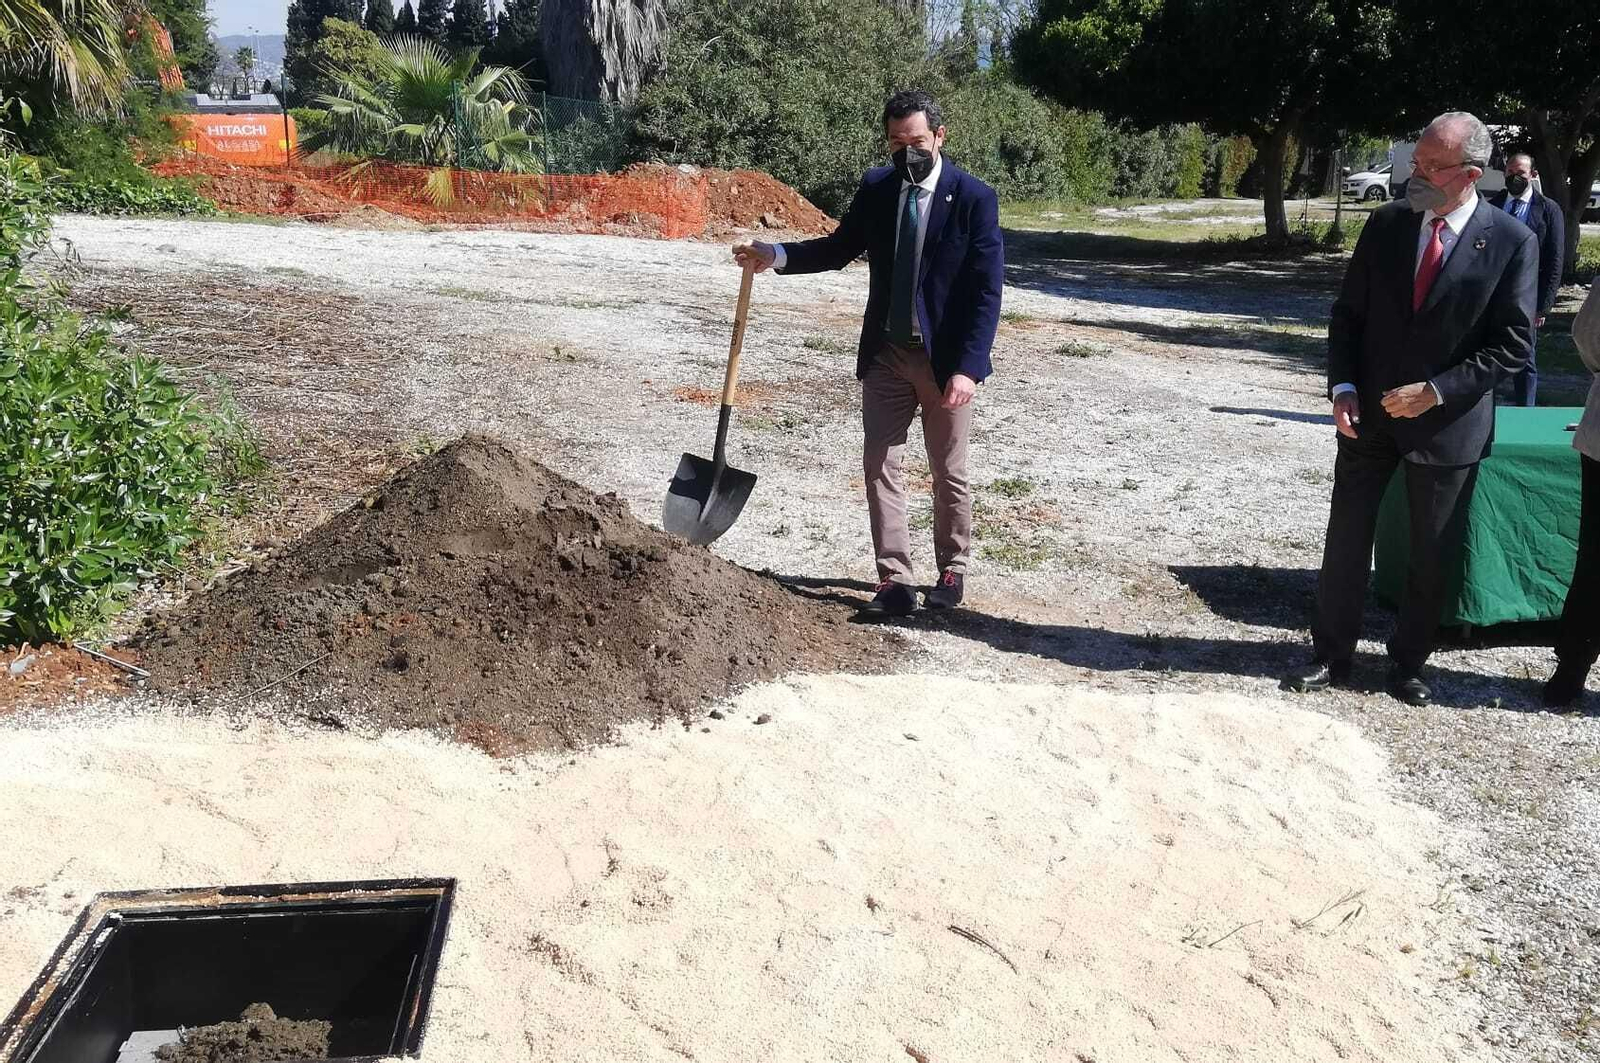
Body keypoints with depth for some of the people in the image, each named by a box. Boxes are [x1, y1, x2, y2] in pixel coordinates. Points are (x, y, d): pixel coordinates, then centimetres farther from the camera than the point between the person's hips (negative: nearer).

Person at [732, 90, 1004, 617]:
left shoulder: (974, 198, -12)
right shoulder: (876, 187, 1)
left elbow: (987, 292, -15)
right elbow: (839, 248, 13)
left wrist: (968, 367, -23)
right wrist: (775, 255, -3)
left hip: (945, 357, -4)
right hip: (886, 353, 4)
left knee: (949, 471, 9)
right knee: (881, 464, 0)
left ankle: (952, 568, 27)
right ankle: (895, 580, 6)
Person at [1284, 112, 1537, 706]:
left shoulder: (1512, 242, -10)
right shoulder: (1385, 224, 0)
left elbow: (1512, 344, -9)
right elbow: (1348, 313, 5)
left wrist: (1436, 391, -17)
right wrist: (1344, 387, -8)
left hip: (1447, 422, -2)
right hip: (1368, 413, 3)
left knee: (1431, 552, 9)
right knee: (1346, 537, 7)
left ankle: (1408, 663, 26)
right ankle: (1331, 656, 19)